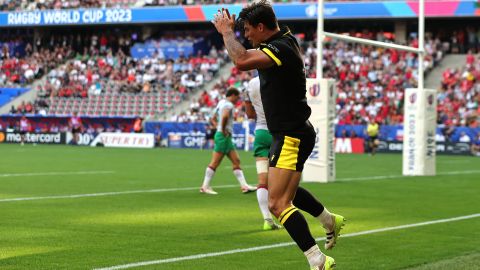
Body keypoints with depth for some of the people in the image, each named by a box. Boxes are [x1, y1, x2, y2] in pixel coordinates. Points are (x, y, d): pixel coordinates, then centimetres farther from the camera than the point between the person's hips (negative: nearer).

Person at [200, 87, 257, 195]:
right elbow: (224, 116, -31)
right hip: (224, 136, -10)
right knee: (215, 163, -6)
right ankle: (205, 187, -3)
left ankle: (244, 186, 5)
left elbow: (214, 118, 28)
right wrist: (223, 129, -20)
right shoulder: (228, 105, -11)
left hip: (226, 137, 10)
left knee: (236, 161, 7)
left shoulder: (221, 103, 19)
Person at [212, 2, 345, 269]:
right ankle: (331, 221, 49)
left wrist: (227, 31, -20)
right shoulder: (280, 42, 10)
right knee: (286, 190, 30)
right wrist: (229, 32, 16)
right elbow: (247, 56, 30)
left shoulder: (282, 48, -21)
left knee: (277, 203, -17)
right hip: (288, 134, 11)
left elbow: (242, 61, -36)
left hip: (292, 136, -11)